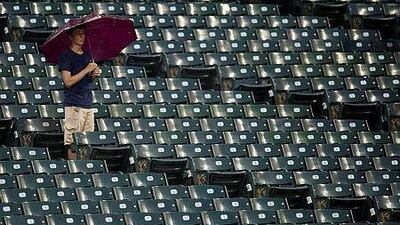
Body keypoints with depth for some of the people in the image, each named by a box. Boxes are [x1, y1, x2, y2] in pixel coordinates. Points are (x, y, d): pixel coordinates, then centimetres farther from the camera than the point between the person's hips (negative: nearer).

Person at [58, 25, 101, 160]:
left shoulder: (87, 56, 16)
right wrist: (86, 70, -14)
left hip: (88, 104, 7)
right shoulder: (66, 56, -4)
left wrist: (94, 74, 2)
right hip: (73, 105, -7)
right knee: (72, 143, -8)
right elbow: (68, 82, -12)